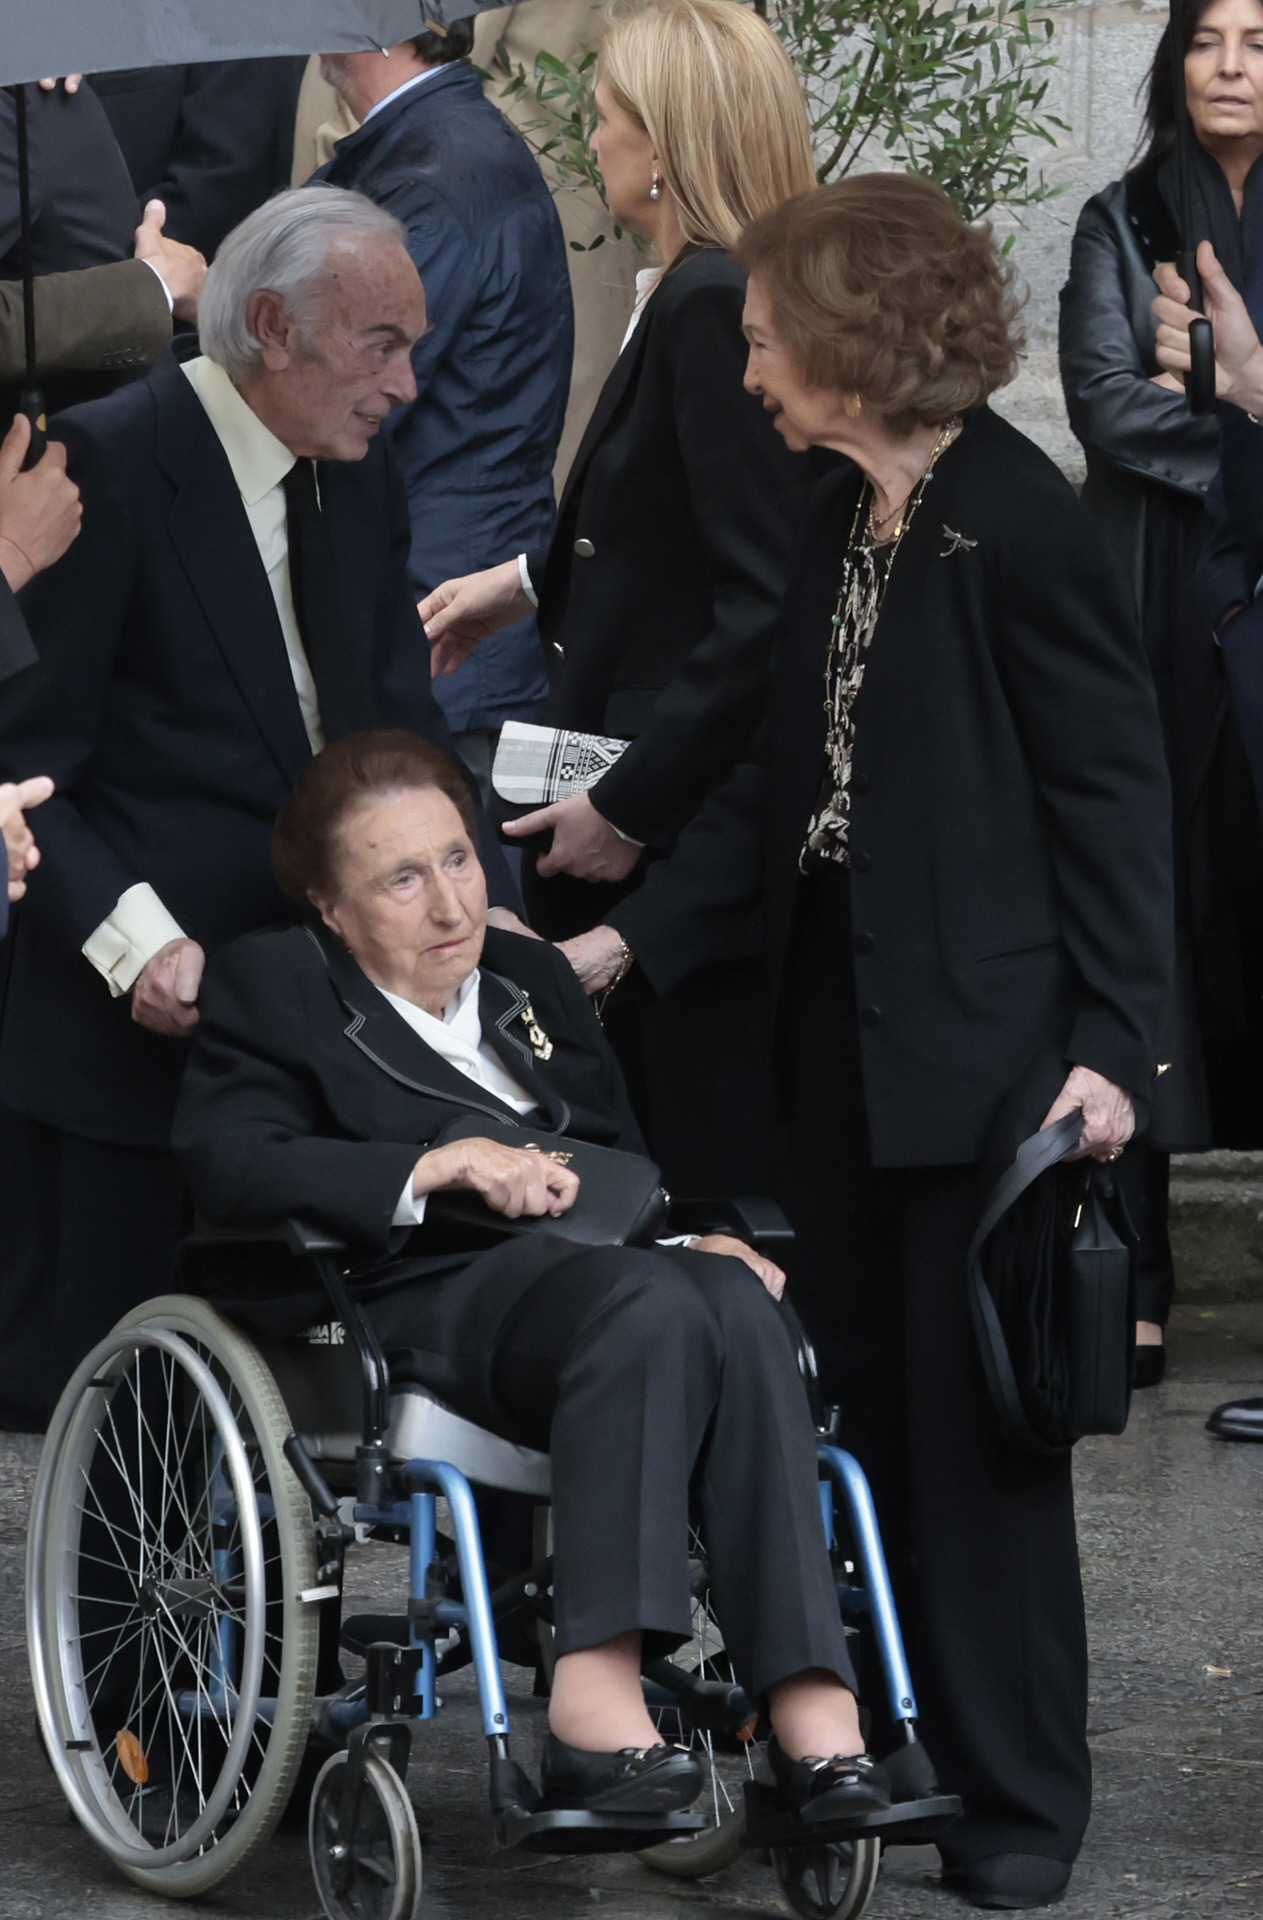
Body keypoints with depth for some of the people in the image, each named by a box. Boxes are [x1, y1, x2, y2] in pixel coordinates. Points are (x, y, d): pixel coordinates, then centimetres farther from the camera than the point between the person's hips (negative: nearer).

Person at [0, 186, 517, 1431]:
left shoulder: (359, 477, 12)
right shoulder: (108, 463, -12)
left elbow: (399, 730, 12)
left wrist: (488, 912, -6)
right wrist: (134, 941, -26)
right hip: (134, 1027, -7)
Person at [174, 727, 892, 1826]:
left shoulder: (533, 978, 29)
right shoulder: (272, 986, 12)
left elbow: (624, 1161, 27)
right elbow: (229, 1164, -6)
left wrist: (701, 1233, 3)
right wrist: (443, 1165, -15)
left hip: (584, 1263, 5)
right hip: (423, 1302, -5)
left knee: (735, 1301, -32)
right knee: (652, 1305, -36)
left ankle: (814, 1715, -44)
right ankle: (595, 1709, -48)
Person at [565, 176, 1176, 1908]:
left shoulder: (1021, 526, -13)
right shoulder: (839, 526, 11)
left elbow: (1110, 791, -13)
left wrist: (1110, 1044, -16)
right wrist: (628, 939, 8)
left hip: (987, 1044, -8)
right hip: (846, 1027, 8)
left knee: (976, 1421, -1)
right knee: (865, 1402, 9)